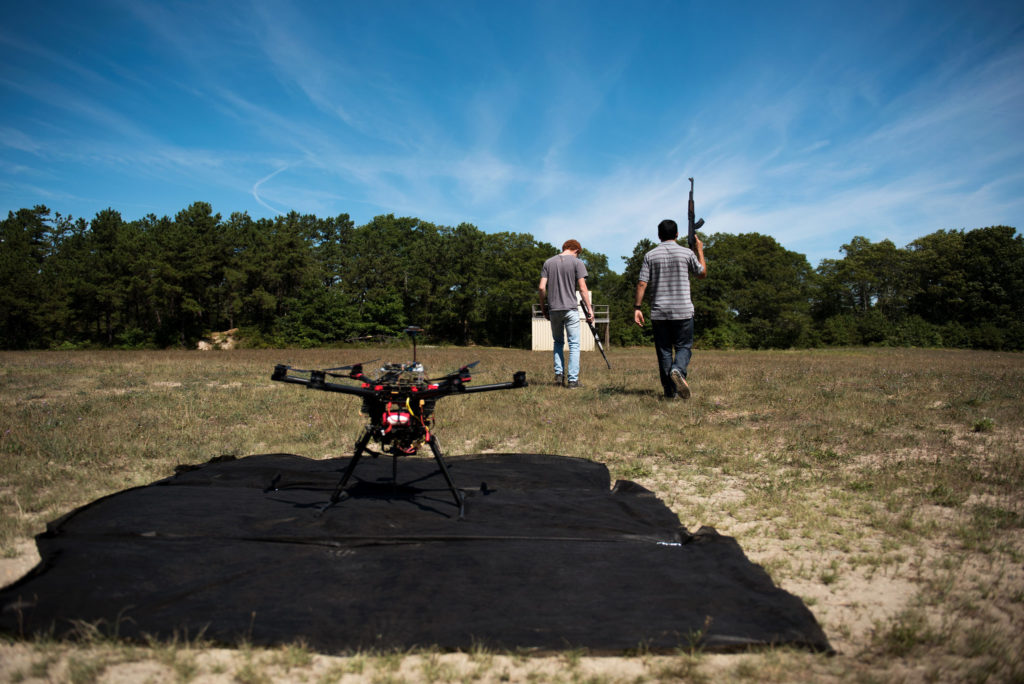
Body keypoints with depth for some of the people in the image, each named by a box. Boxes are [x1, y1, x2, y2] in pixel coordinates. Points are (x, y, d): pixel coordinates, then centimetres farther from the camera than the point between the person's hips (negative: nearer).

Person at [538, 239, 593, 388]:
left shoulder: (548, 263, 9)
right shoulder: (577, 262, -1)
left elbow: (541, 287, 3)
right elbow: (582, 288, -7)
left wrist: (543, 307, 13)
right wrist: (589, 308, -2)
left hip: (554, 309, 3)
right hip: (570, 309, -3)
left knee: (558, 342, 19)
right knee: (574, 344, 1)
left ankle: (559, 374, 10)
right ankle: (572, 380, -2)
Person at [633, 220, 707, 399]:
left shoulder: (650, 255, 2)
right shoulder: (687, 253, 0)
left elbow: (642, 283, -4)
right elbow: (703, 273, 15)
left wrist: (637, 307, 2)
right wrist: (700, 251, 27)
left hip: (659, 312, 2)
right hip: (683, 310, -1)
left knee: (664, 351, 7)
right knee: (684, 346, 6)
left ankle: (670, 391, 9)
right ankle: (678, 370, -25)